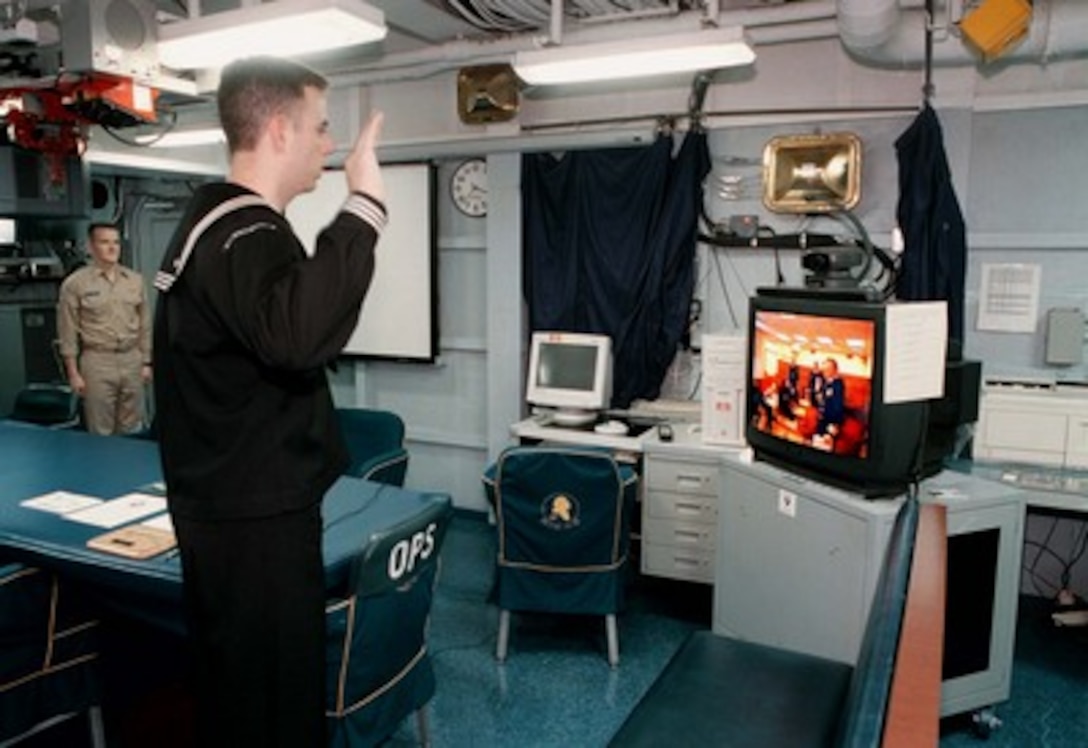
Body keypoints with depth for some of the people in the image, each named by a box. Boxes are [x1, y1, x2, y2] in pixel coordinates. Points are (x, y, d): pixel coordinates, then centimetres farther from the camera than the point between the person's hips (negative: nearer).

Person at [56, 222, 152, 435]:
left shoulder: (135, 280, 8)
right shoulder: (75, 283, -4)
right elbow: (68, 333, -3)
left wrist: (146, 362, 10)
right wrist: (73, 373, -6)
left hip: (132, 360, 4)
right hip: (97, 362, -3)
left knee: (132, 429, 10)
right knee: (100, 432, 2)